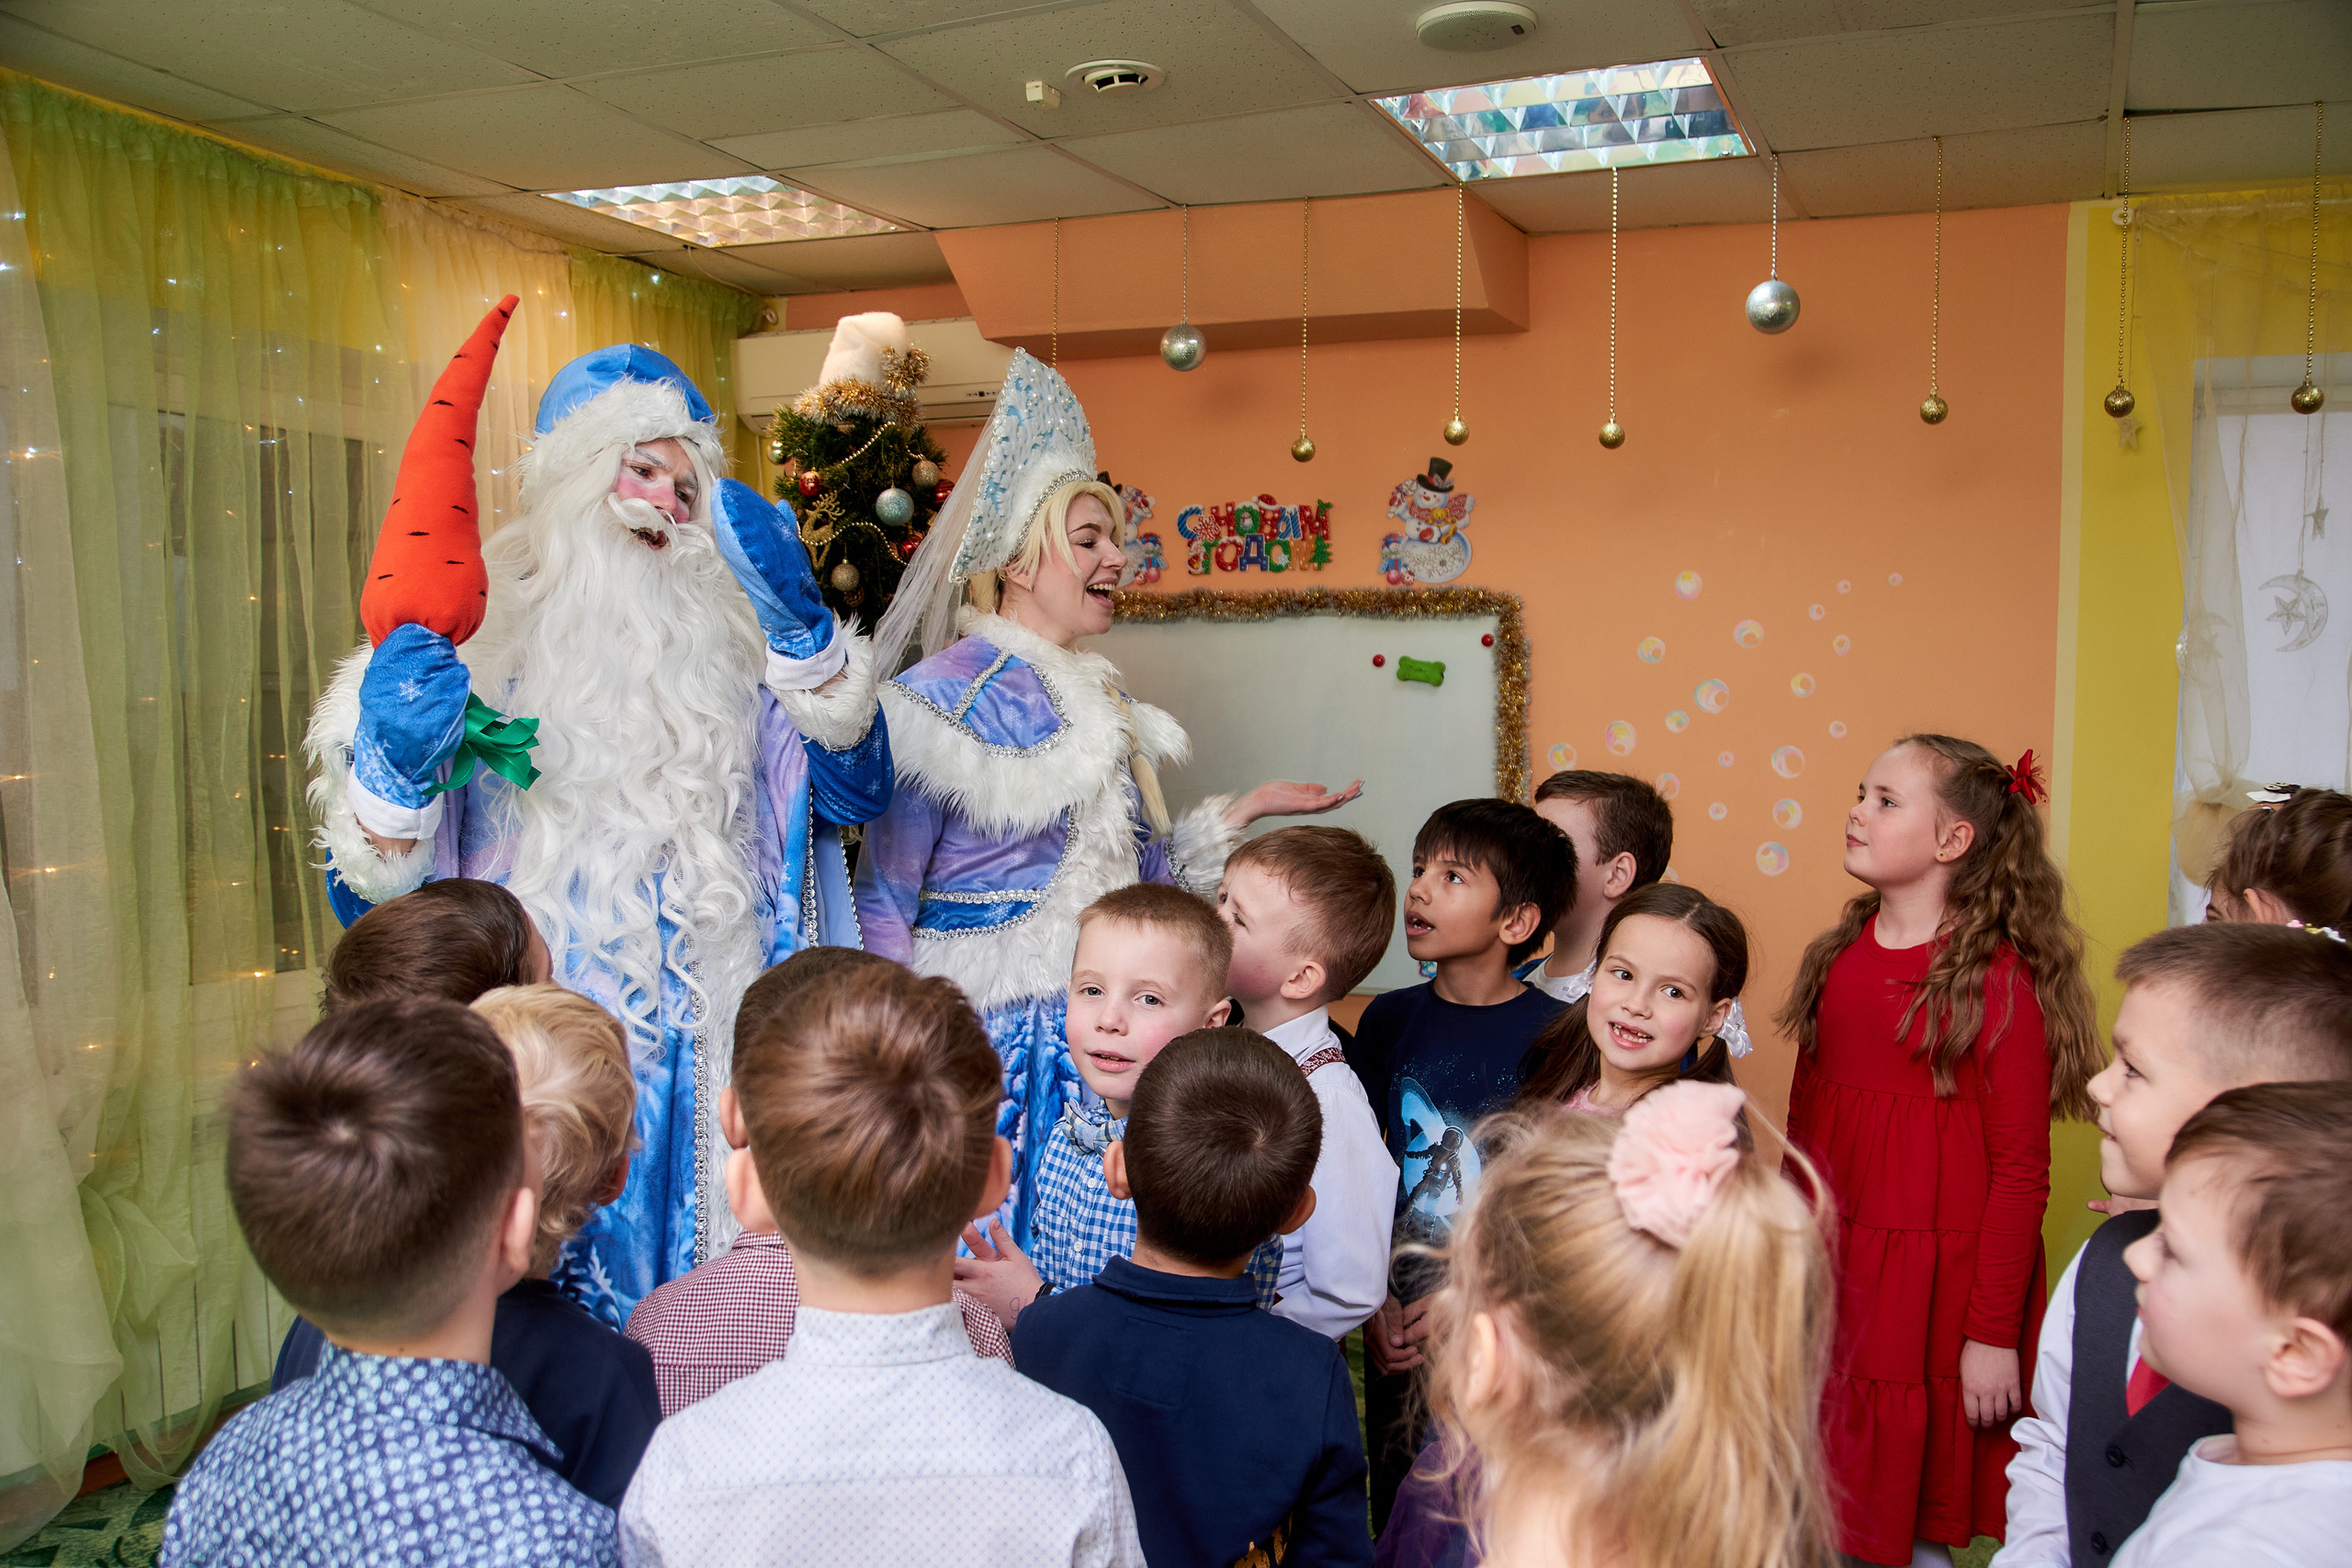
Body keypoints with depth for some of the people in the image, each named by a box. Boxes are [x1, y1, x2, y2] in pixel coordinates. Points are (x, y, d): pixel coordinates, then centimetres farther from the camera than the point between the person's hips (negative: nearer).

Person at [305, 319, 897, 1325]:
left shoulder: (726, 649, 6)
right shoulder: (469, 644, 1)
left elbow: (859, 792, -7)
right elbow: (371, 905, -2)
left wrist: (800, 624, -18)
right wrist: (393, 767, -21)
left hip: (700, 1077, 1)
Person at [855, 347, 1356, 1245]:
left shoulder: (1096, 697, 11)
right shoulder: (940, 698, -11)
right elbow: (883, 906, -11)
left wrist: (1251, 807, 11)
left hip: (1096, 1034, 7)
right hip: (987, 1035, -7)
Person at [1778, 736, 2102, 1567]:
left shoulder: (1999, 980, -12)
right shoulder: (1840, 954, 6)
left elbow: (2021, 1171, -12)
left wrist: (1994, 1334, -12)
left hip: (1941, 1278, -5)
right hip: (1829, 1273, 6)